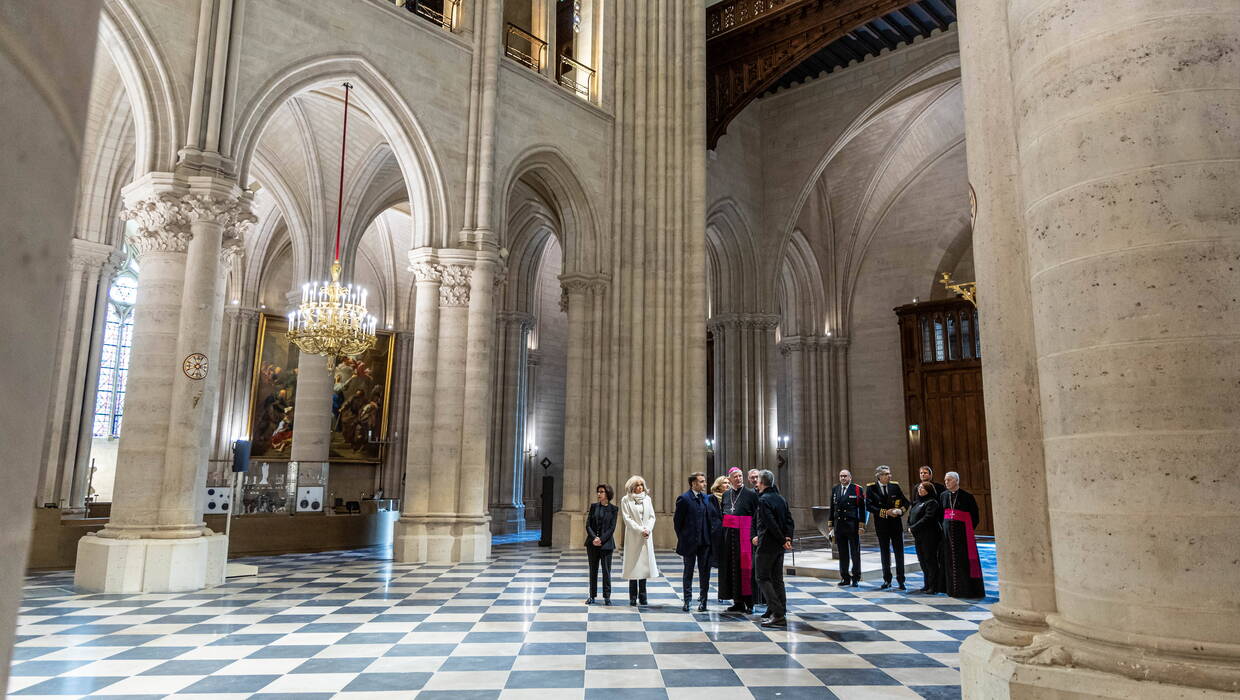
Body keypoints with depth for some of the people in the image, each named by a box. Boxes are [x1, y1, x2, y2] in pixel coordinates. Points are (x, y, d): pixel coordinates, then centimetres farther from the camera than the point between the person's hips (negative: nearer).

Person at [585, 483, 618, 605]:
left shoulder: (613, 509, 1)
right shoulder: (593, 506, 7)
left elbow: (612, 528, -4)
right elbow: (588, 525, 2)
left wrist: (601, 540, -13)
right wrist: (594, 538, -12)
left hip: (606, 543, -2)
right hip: (592, 543, 3)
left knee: (606, 570, -1)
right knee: (593, 570, 8)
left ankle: (607, 597, 6)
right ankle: (592, 596, 16)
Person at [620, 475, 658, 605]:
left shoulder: (647, 499, 11)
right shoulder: (625, 500, 0)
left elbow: (652, 516, 9)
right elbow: (627, 518, -7)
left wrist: (648, 529, -8)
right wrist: (640, 530, -13)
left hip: (646, 537, 3)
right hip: (633, 536, -3)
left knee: (644, 564, 3)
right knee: (633, 564, -4)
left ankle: (642, 596, 10)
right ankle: (633, 597, 2)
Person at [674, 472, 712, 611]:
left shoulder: (707, 498, 7)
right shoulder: (684, 498, -8)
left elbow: (710, 518, 12)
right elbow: (677, 520, -5)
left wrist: (710, 536, 5)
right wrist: (682, 538, -2)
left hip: (705, 542, 4)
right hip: (690, 542, -4)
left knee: (705, 571, 6)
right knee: (688, 571, 7)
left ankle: (703, 600, 15)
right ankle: (687, 600, 14)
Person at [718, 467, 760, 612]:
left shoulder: (751, 494, -2)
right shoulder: (726, 495, 13)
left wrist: (754, 534, -15)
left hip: (744, 534, -5)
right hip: (728, 535, 5)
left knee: (744, 566, -5)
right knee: (731, 566, 6)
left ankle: (748, 602, 3)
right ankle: (737, 602, 14)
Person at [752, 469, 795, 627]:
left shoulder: (763, 500, -15)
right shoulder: (781, 498, 11)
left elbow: (771, 524, -21)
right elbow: (789, 520, 8)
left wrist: (783, 540, -13)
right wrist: (788, 538, -1)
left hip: (767, 545, -8)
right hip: (779, 547, 8)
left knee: (763, 578, -3)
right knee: (777, 579, 14)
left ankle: (778, 614, -10)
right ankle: (781, 613, 17)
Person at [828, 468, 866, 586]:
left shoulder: (857, 490, -2)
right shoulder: (835, 490, 11)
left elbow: (862, 509, -5)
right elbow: (832, 509, 13)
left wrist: (861, 525, -10)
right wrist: (831, 525, 11)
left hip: (853, 525, -4)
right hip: (839, 526, 4)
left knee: (855, 553, 2)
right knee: (842, 553, 9)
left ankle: (856, 578, 11)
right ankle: (845, 578, 17)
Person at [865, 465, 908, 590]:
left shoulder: (895, 486, 2)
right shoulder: (871, 488, -4)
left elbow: (906, 501, 6)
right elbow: (869, 506, -10)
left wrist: (901, 510, -14)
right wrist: (885, 512, -16)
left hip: (896, 523, 1)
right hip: (881, 524, -1)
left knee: (899, 552, 1)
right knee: (885, 552, 9)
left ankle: (901, 580, 8)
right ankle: (887, 580, 19)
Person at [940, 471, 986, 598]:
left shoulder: (967, 496, -6)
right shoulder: (943, 495, 7)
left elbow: (975, 516, -1)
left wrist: (968, 530, -4)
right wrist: (944, 528, 8)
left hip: (962, 531, -4)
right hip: (947, 532, 4)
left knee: (964, 560, -4)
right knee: (950, 561, 6)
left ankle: (968, 589, 3)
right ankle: (953, 589, 13)